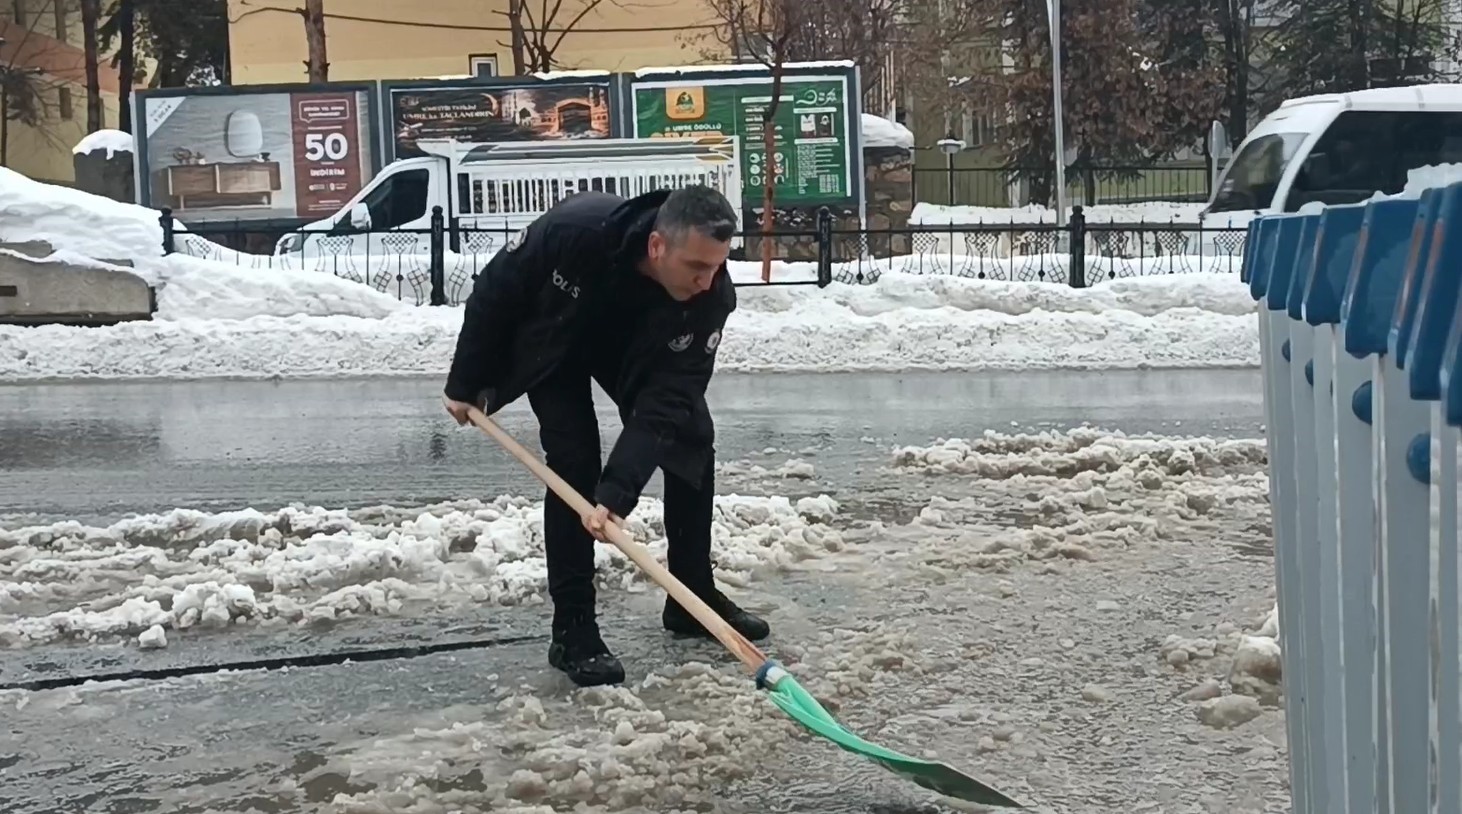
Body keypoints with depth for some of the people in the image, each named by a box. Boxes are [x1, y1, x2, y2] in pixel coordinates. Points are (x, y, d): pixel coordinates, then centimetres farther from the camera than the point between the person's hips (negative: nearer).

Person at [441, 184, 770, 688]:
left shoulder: (711, 297, -35)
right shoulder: (572, 231, -42)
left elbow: (664, 403, -35)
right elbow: (493, 293, -24)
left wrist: (617, 492, -45)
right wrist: (465, 385, -13)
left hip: (632, 347, 3)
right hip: (550, 341, -3)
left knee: (691, 438, -3)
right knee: (573, 459, -18)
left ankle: (693, 598, 14)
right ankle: (572, 629, -11)